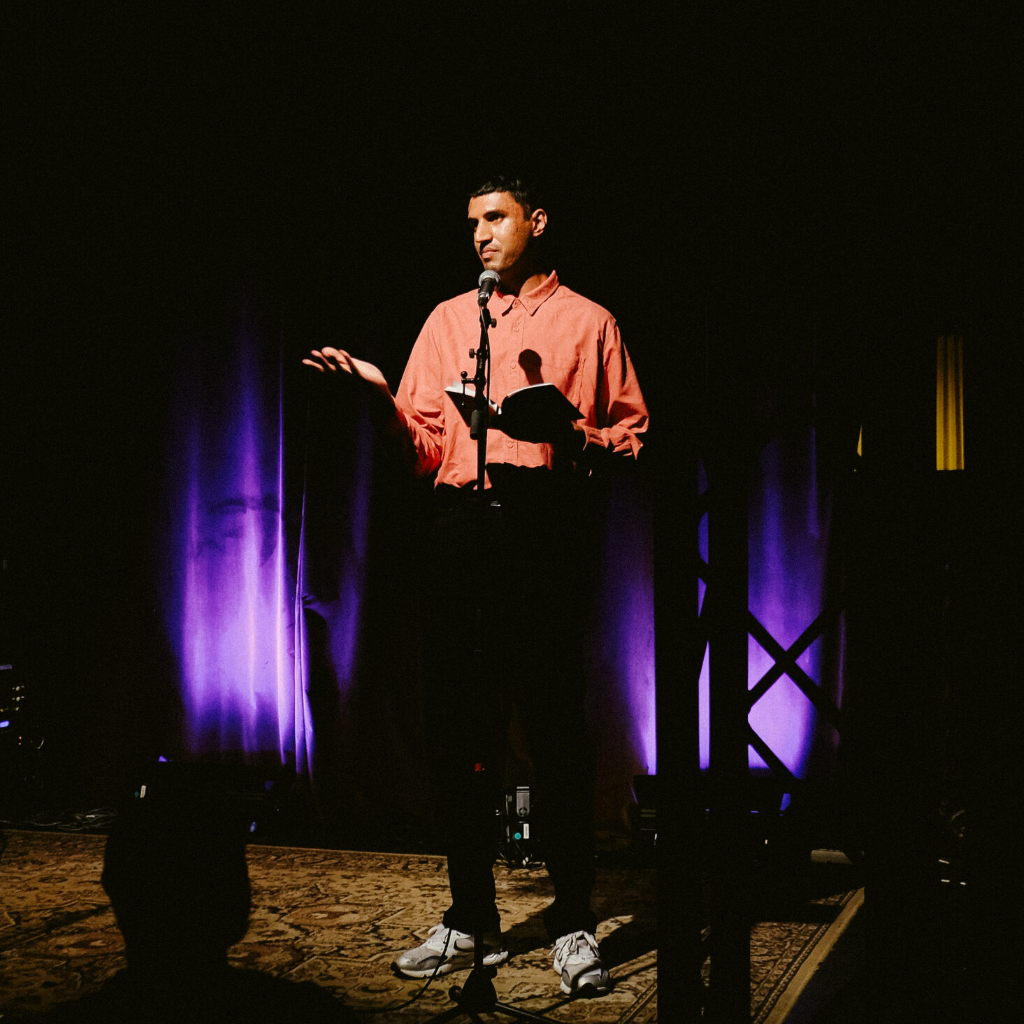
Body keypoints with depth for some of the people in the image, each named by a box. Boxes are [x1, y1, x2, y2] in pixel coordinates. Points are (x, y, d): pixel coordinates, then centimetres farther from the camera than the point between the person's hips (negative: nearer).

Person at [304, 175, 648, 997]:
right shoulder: (447, 319, 20)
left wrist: (581, 441, -12)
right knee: (459, 722, 3)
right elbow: (422, 447, 13)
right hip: (463, 523, 3)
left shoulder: (587, 321, 13)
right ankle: (471, 920, 14)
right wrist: (380, 397, -4)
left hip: (549, 521, -3)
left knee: (554, 721, -6)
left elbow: (634, 432, 8)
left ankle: (574, 923, 4)